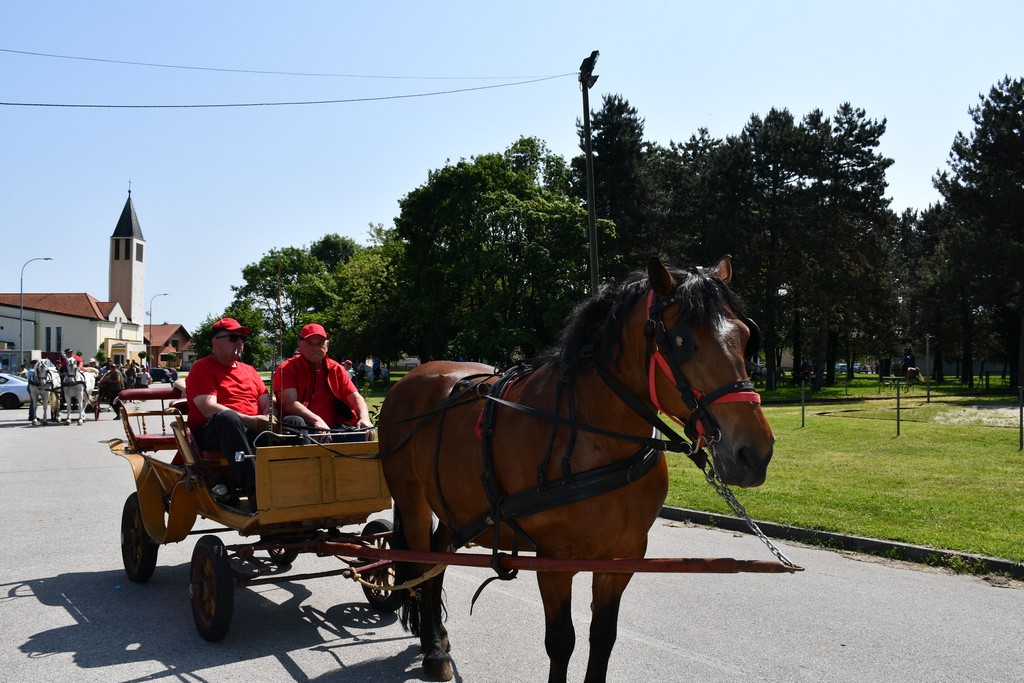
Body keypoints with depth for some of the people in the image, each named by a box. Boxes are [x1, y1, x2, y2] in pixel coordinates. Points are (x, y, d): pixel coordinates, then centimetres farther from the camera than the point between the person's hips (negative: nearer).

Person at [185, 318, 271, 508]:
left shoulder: (249, 370, 25)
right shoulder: (202, 368, 4)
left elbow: (266, 403, 16)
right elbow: (208, 408, -11)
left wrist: (269, 419, -11)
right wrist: (251, 421, -22)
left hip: (254, 431, 5)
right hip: (210, 432, -5)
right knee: (228, 417, -41)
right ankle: (254, 493, -49)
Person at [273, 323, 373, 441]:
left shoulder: (336, 369, 14)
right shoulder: (287, 369, 0)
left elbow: (356, 398, 9)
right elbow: (289, 403, -14)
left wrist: (364, 418, -15)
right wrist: (316, 420, -31)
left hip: (331, 429, 4)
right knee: (295, 422, -38)